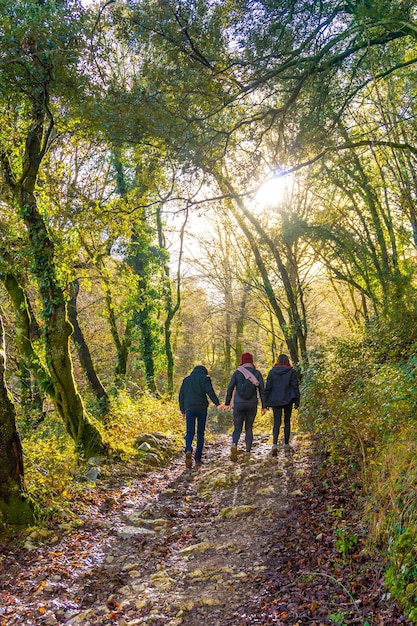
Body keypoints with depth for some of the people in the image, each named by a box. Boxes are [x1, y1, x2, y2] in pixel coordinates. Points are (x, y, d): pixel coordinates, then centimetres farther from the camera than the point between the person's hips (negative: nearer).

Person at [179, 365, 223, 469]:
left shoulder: (186, 379, 19)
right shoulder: (205, 378, 7)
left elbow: (181, 396, 17)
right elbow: (210, 392, -10)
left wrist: (182, 410, 23)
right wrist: (217, 404, -16)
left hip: (189, 408, 2)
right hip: (201, 408, -2)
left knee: (189, 432, 1)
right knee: (200, 433, 8)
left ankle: (188, 450, -27)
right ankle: (198, 458, 8)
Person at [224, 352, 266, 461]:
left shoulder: (237, 373, -1)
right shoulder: (257, 373, 0)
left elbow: (230, 388, -1)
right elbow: (262, 390, -1)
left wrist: (227, 403, 8)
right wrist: (264, 406, 4)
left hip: (238, 404, -1)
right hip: (252, 404, 1)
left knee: (237, 428, 6)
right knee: (249, 428, 15)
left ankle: (234, 444, -21)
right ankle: (248, 451, 13)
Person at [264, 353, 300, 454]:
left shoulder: (272, 372, 2)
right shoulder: (292, 372, -2)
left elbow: (268, 388, 2)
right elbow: (295, 387, -3)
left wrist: (266, 402, 7)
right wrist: (297, 400, 2)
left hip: (275, 401, 1)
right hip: (288, 400, 0)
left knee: (277, 423, 1)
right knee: (287, 421, 15)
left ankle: (275, 444, -18)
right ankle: (286, 444, 21)